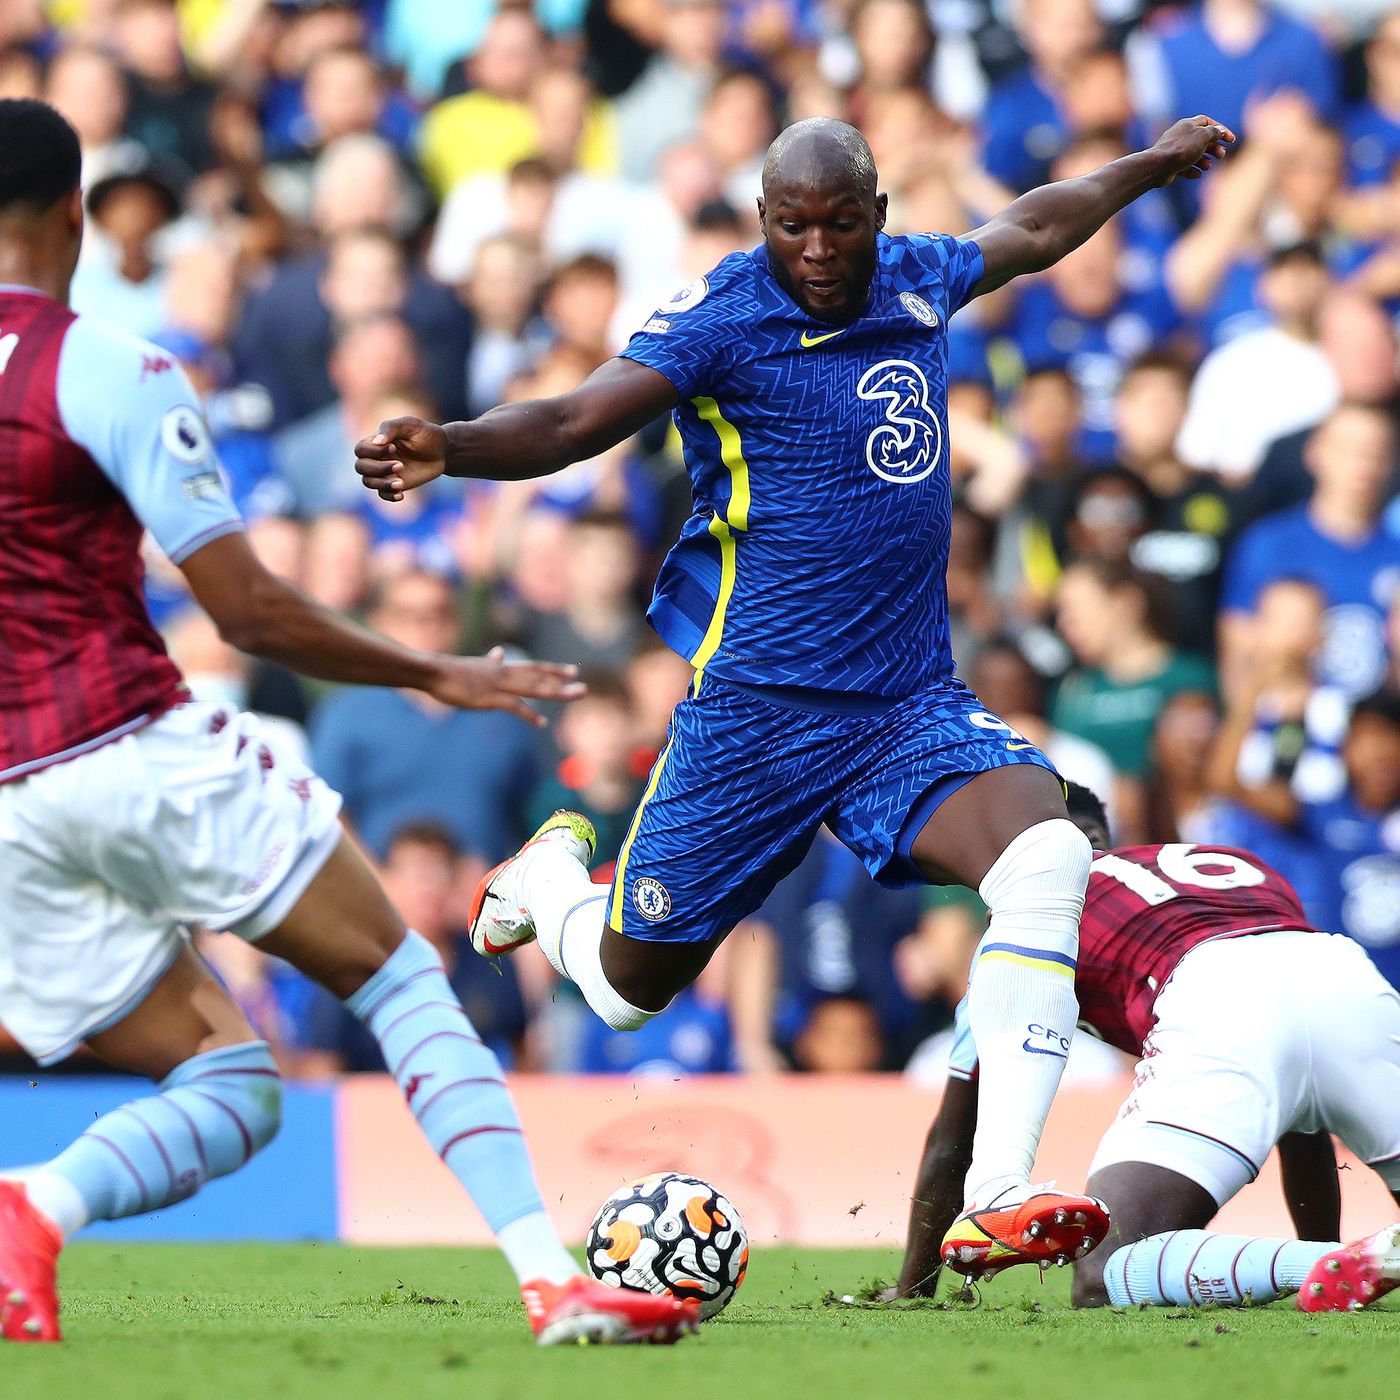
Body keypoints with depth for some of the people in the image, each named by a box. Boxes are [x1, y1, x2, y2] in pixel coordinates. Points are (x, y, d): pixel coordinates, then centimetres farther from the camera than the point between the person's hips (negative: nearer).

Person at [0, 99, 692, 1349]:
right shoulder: (107, 370, -7)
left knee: (230, 1086, 12)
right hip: (142, 755, -5)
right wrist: (432, 676, 4)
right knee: (403, 983, 9)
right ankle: (550, 1275, -5)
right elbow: (247, 610, -8)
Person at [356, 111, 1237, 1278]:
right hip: (756, 710, -4)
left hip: (912, 704, 4)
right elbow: (574, 422, -23)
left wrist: (1154, 166, 41)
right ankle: (553, 874, 46)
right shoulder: (724, 316, -11)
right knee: (627, 985, 8)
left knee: (1050, 855, -26)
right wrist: (448, 450, -41)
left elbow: (1031, 230, 28)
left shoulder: (918, 282, 6)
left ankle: (997, 1202, -27)